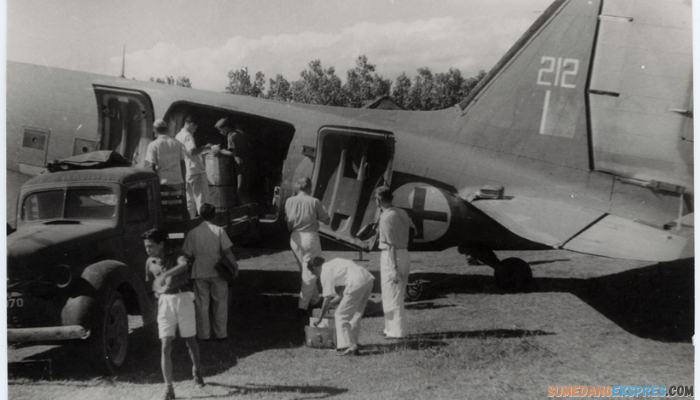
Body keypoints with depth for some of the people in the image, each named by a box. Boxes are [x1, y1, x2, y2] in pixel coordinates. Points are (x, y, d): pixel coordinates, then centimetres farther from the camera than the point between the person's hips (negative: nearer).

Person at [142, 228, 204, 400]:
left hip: (183, 298, -2)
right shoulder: (150, 262, 6)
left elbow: (184, 265, -30)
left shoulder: (175, 254, -6)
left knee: (190, 341, 12)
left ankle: (196, 370, 39)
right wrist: (158, 293, 5)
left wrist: (166, 274, -43)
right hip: (164, 301, 2)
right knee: (165, 346, -8)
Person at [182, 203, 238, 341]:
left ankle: (204, 334, 15)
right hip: (217, 271, -1)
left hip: (199, 272, 1)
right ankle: (221, 333, 14)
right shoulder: (219, 231, -8)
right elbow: (227, 252, -10)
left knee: (202, 304, 11)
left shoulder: (192, 233, -3)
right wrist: (235, 266, 1)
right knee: (220, 303, 10)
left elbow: (188, 254, 0)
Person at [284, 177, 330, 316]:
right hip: (310, 237, -4)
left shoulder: (290, 201, -1)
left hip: (295, 238, 4)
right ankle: (303, 305, -1)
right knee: (309, 272, 4)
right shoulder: (314, 202, -11)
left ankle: (315, 299, 32)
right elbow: (327, 220, -1)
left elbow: (288, 223, 7)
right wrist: (323, 211, 17)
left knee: (304, 271, 20)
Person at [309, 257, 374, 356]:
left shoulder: (325, 273, 5)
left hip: (357, 282, -9)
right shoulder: (333, 264, 29)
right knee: (355, 314, 21)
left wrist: (320, 318, 15)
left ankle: (352, 348, 0)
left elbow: (327, 298, 3)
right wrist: (331, 303, 40)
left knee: (341, 316, 3)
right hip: (369, 278, 9)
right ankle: (353, 343, 24)